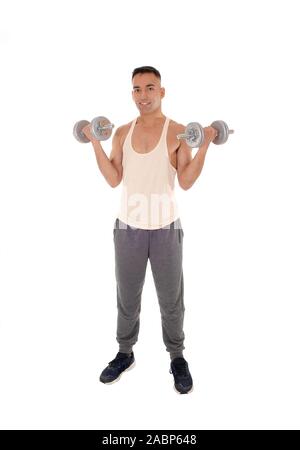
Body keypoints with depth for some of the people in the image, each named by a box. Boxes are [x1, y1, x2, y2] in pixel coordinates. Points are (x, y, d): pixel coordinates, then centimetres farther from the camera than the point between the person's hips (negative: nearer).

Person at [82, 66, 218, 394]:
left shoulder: (178, 132, -4)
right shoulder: (122, 132, 6)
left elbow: (186, 182, -8)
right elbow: (114, 180, 0)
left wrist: (204, 146, -17)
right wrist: (96, 144, -5)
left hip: (165, 228, -2)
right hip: (128, 227, 3)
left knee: (171, 299, 10)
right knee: (126, 297, 15)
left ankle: (177, 357, 30)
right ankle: (125, 353, 35)